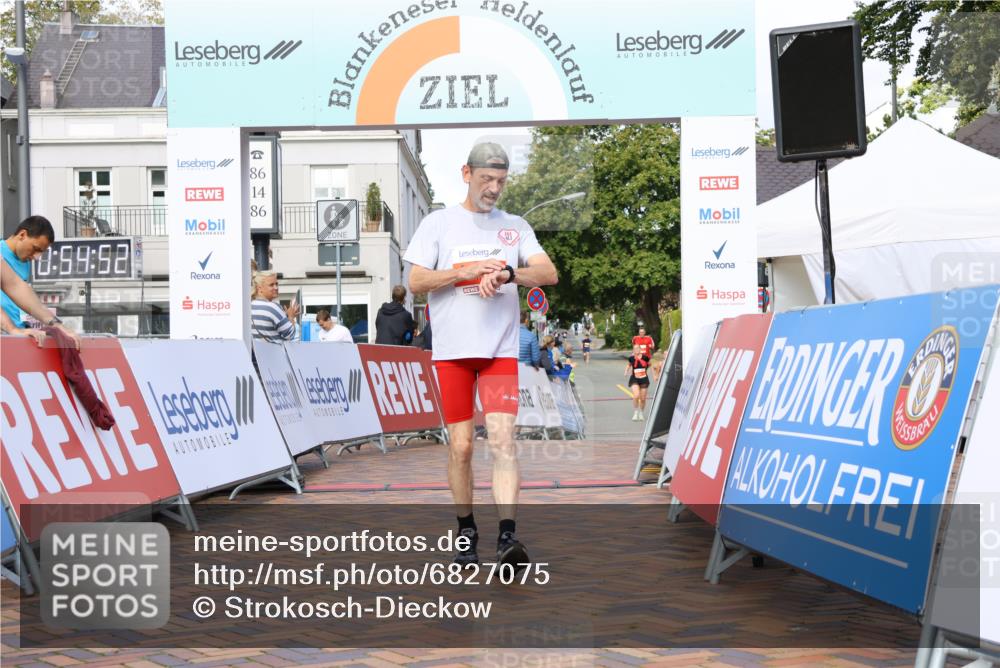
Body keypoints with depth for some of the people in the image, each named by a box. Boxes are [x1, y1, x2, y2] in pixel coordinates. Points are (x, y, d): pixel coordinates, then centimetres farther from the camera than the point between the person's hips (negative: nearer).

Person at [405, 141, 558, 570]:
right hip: (451, 351, 0)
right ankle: (466, 533, 18)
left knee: (502, 439, -12)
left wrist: (506, 272, -15)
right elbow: (416, 281, 0)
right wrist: (467, 272, -12)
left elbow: (549, 273, 2)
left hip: (501, 350, 0)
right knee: (460, 445, 3)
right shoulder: (438, 223, 7)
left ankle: (507, 537, -16)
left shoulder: (515, 226, 12)